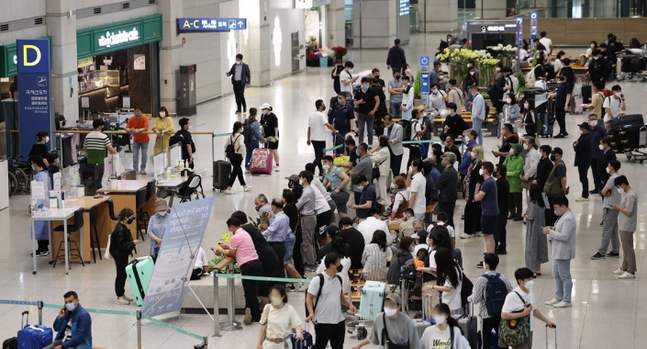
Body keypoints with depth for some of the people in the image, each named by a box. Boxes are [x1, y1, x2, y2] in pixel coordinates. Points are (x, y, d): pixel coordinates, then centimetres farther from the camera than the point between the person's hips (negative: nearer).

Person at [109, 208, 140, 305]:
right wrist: (132, 243, -21)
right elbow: (121, 244, -25)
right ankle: (119, 298, 5)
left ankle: (122, 294, 29)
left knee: (123, 274, 17)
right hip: (119, 255, -10)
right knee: (121, 275, -2)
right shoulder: (120, 229, -25)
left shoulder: (122, 227, 6)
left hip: (123, 254, 10)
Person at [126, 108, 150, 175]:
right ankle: (135, 169, 1)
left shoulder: (145, 118, -18)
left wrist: (137, 130, -45)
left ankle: (143, 169, 14)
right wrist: (129, 130, -41)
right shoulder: (131, 119, -9)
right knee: (135, 155, -2)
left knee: (144, 155, 3)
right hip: (136, 140, 2)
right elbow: (127, 128, -16)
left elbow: (145, 128, -31)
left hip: (144, 139, -2)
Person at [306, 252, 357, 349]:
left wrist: (349, 305, 5)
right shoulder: (318, 279, -14)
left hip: (339, 320, 7)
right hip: (323, 322, -7)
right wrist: (311, 313, -27)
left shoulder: (338, 279, 8)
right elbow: (309, 298, -13)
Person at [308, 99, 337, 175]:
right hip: (320, 139, -8)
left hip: (313, 139, 8)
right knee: (319, 156, -6)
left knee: (318, 155, 16)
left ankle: (321, 171, 22)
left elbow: (309, 128, 12)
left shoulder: (311, 115, 10)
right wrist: (334, 130, -15)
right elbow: (327, 125, -27)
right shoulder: (321, 115, -14)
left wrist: (308, 139, 17)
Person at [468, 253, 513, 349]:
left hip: (487, 316, -4)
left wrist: (468, 298, 10)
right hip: (502, 314, 4)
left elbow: (475, 300, -11)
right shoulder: (503, 278, -3)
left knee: (486, 341, 7)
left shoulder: (481, 280, -14)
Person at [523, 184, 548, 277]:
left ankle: (533, 270, 1)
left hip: (533, 231, -8)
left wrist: (525, 215, -3)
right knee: (540, 248, 16)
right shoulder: (542, 203, 2)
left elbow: (531, 217, -22)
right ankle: (538, 269, 24)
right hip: (540, 229, 8)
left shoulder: (532, 204, -21)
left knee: (531, 248, 0)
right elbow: (543, 215, 10)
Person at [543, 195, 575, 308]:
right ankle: (558, 298, 29)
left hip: (563, 252, -11)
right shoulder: (564, 216, 10)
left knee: (564, 276, -1)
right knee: (556, 274, 19)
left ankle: (566, 300, 7)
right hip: (558, 251, 11)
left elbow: (564, 236, -27)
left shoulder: (568, 219, -23)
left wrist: (550, 232, -19)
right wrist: (551, 229, 4)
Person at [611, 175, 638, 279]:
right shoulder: (627, 193, 8)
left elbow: (629, 213, -25)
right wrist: (619, 207, 5)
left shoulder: (630, 196, -23)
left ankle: (631, 272, 3)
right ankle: (624, 268, 29)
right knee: (625, 247, 19)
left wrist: (618, 207, -14)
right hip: (624, 225, 10)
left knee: (628, 249, -3)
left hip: (627, 227, -10)